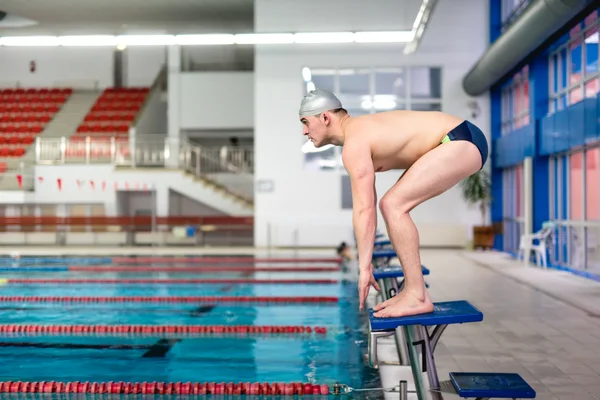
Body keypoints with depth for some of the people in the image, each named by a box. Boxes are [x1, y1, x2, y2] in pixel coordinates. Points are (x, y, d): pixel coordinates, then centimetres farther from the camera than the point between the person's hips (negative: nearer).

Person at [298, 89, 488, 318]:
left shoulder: (354, 145, -16)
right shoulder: (358, 129, 15)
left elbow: (364, 209, -20)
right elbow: (368, 204, 18)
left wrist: (364, 267, -15)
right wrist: (365, 262, 21)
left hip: (462, 142, -11)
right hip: (460, 141, 11)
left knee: (393, 205, -17)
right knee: (394, 207, 12)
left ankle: (417, 297, -13)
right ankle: (414, 291, 12)